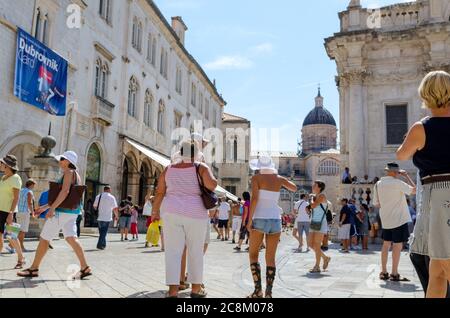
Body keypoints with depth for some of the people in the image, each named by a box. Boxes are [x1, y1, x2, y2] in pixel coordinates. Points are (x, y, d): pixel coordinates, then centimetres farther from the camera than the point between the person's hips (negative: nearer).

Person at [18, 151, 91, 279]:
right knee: (71, 239, 2)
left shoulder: (69, 172, -9)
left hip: (63, 211, -9)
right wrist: (46, 206, 26)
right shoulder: (76, 175, 19)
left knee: (44, 238, 2)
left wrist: (52, 208, -25)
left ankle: (33, 269, 11)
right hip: (72, 212, 9)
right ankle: (85, 268, -4)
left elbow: (65, 191, -23)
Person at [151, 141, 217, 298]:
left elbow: (159, 193, 6)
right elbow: (212, 185, -20)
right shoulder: (201, 168, -4)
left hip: (172, 213, 2)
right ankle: (196, 288, 18)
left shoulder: (169, 169, 4)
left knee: (173, 252, 1)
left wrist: (155, 211, 17)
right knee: (196, 251, 10)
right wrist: (210, 178, 2)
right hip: (195, 214, -2)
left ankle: (173, 291, -6)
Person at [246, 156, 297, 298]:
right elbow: (294, 188, 25)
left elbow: (254, 198, -14)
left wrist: (249, 220, -9)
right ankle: (268, 293, 3)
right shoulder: (279, 178, 8)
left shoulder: (256, 178, -4)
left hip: (260, 220, -3)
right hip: (276, 220, 3)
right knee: (270, 258, 7)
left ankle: (258, 290, 1)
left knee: (253, 255, 11)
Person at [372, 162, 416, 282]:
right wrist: (406, 175, -2)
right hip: (399, 219, -6)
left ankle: (384, 272, 15)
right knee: (397, 245, 0)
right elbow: (414, 190, -7)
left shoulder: (378, 184, 3)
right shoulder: (397, 183, -14)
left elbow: (377, 203, 7)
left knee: (386, 244, 12)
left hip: (385, 219, 6)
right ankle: (394, 274, 2)